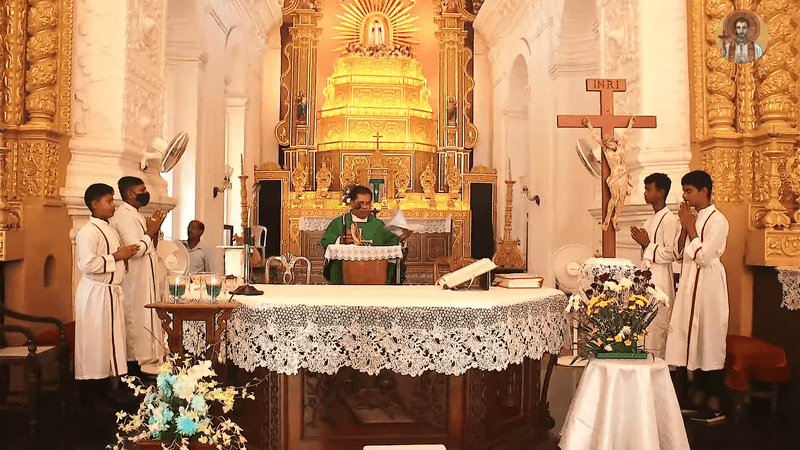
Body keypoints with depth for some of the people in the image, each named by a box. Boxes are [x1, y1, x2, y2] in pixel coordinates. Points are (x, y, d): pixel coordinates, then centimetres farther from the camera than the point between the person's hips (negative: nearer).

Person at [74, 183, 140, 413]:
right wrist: (116, 256, -17)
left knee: (109, 342, 14)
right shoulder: (88, 232, -15)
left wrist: (126, 254, 8)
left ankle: (104, 391, 25)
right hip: (95, 293, -9)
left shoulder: (109, 230, 14)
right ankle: (89, 399, 7)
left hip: (111, 292, 9)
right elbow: (88, 264, -26)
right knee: (94, 345, -2)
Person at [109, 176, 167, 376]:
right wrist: (150, 232, -12)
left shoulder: (136, 215, 15)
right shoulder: (124, 216, -16)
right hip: (135, 282, -10)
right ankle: (138, 362, 5)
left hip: (146, 281, 10)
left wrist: (154, 229, 5)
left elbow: (149, 248, 19)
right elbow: (135, 250, -24)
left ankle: (148, 358, 21)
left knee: (146, 318, 14)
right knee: (137, 320, -3)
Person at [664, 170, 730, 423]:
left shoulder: (717, 220, -11)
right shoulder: (693, 217, 12)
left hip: (708, 284, -8)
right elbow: (679, 253, 10)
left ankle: (714, 407, 5)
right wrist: (684, 227, -2)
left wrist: (690, 227, -12)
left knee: (709, 341, -3)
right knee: (693, 340, 11)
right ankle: (699, 399, 21)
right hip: (689, 283, 8)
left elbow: (703, 256, -18)